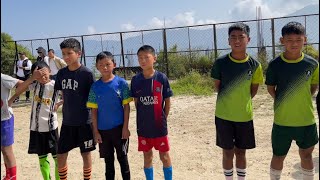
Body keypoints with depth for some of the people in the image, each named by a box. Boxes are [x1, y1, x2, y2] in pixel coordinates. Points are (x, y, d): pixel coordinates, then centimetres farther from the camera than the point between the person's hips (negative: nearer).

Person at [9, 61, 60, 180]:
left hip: (50, 126, -3)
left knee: (57, 156, 4)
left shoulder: (55, 85, -8)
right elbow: (19, 90, -9)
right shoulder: (34, 84, 1)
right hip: (35, 127, 3)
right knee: (42, 157, 13)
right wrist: (32, 78, -19)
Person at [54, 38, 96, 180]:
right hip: (67, 121, 5)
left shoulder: (87, 73, -13)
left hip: (84, 121, -4)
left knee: (85, 153, 9)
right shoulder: (61, 73, 2)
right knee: (61, 155, 9)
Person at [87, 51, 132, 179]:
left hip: (119, 128, -2)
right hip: (103, 130, 2)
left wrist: (125, 127, -8)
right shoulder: (95, 86, -2)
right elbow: (94, 110, 1)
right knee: (108, 161, 15)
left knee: (122, 158, 10)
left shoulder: (121, 83, -7)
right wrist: (96, 131, -1)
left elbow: (126, 106, -5)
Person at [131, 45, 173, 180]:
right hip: (143, 125, 2)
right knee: (147, 156, 15)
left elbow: (167, 102, -1)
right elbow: (136, 101, 7)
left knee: (164, 156, 9)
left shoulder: (161, 78, -9)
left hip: (159, 125, -2)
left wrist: (162, 118, 0)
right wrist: (144, 117, 4)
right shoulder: (135, 80, -3)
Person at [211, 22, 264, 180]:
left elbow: (253, 90, 5)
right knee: (228, 152, 10)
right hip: (224, 115, -1)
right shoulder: (220, 63, -10)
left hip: (245, 116, 1)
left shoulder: (255, 65, -6)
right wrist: (229, 101, 2)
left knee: (241, 152, 15)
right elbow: (217, 86, 2)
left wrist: (241, 102, 4)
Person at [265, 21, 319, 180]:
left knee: (306, 155, 16)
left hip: (307, 119, 2)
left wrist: (301, 101, 1)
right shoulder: (275, 65, -9)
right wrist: (283, 103, -2)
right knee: (278, 156, 12)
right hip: (282, 120, -1)